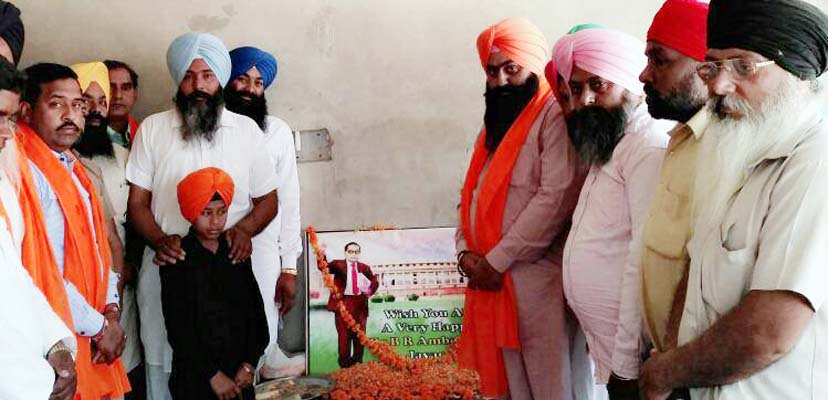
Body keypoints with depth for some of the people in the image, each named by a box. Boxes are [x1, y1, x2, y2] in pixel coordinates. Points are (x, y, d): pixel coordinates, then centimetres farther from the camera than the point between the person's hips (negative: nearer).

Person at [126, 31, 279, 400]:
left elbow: (268, 200, 10)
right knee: (163, 365, 5)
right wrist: (159, 240, -15)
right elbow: (137, 203, 5)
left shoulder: (246, 129, 6)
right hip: (167, 265, 0)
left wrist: (244, 228, -11)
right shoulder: (152, 129, 4)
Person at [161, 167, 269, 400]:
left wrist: (250, 364, -4)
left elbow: (256, 313, 5)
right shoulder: (177, 260, -5)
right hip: (194, 380, -3)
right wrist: (213, 374, -11)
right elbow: (178, 328, -8)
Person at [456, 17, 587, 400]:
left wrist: (496, 261, -13)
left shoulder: (556, 116, -7)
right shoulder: (492, 124, 21)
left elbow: (558, 197, -17)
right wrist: (465, 252, 1)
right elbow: (471, 195, 20)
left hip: (537, 278, -7)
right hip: (488, 279, 8)